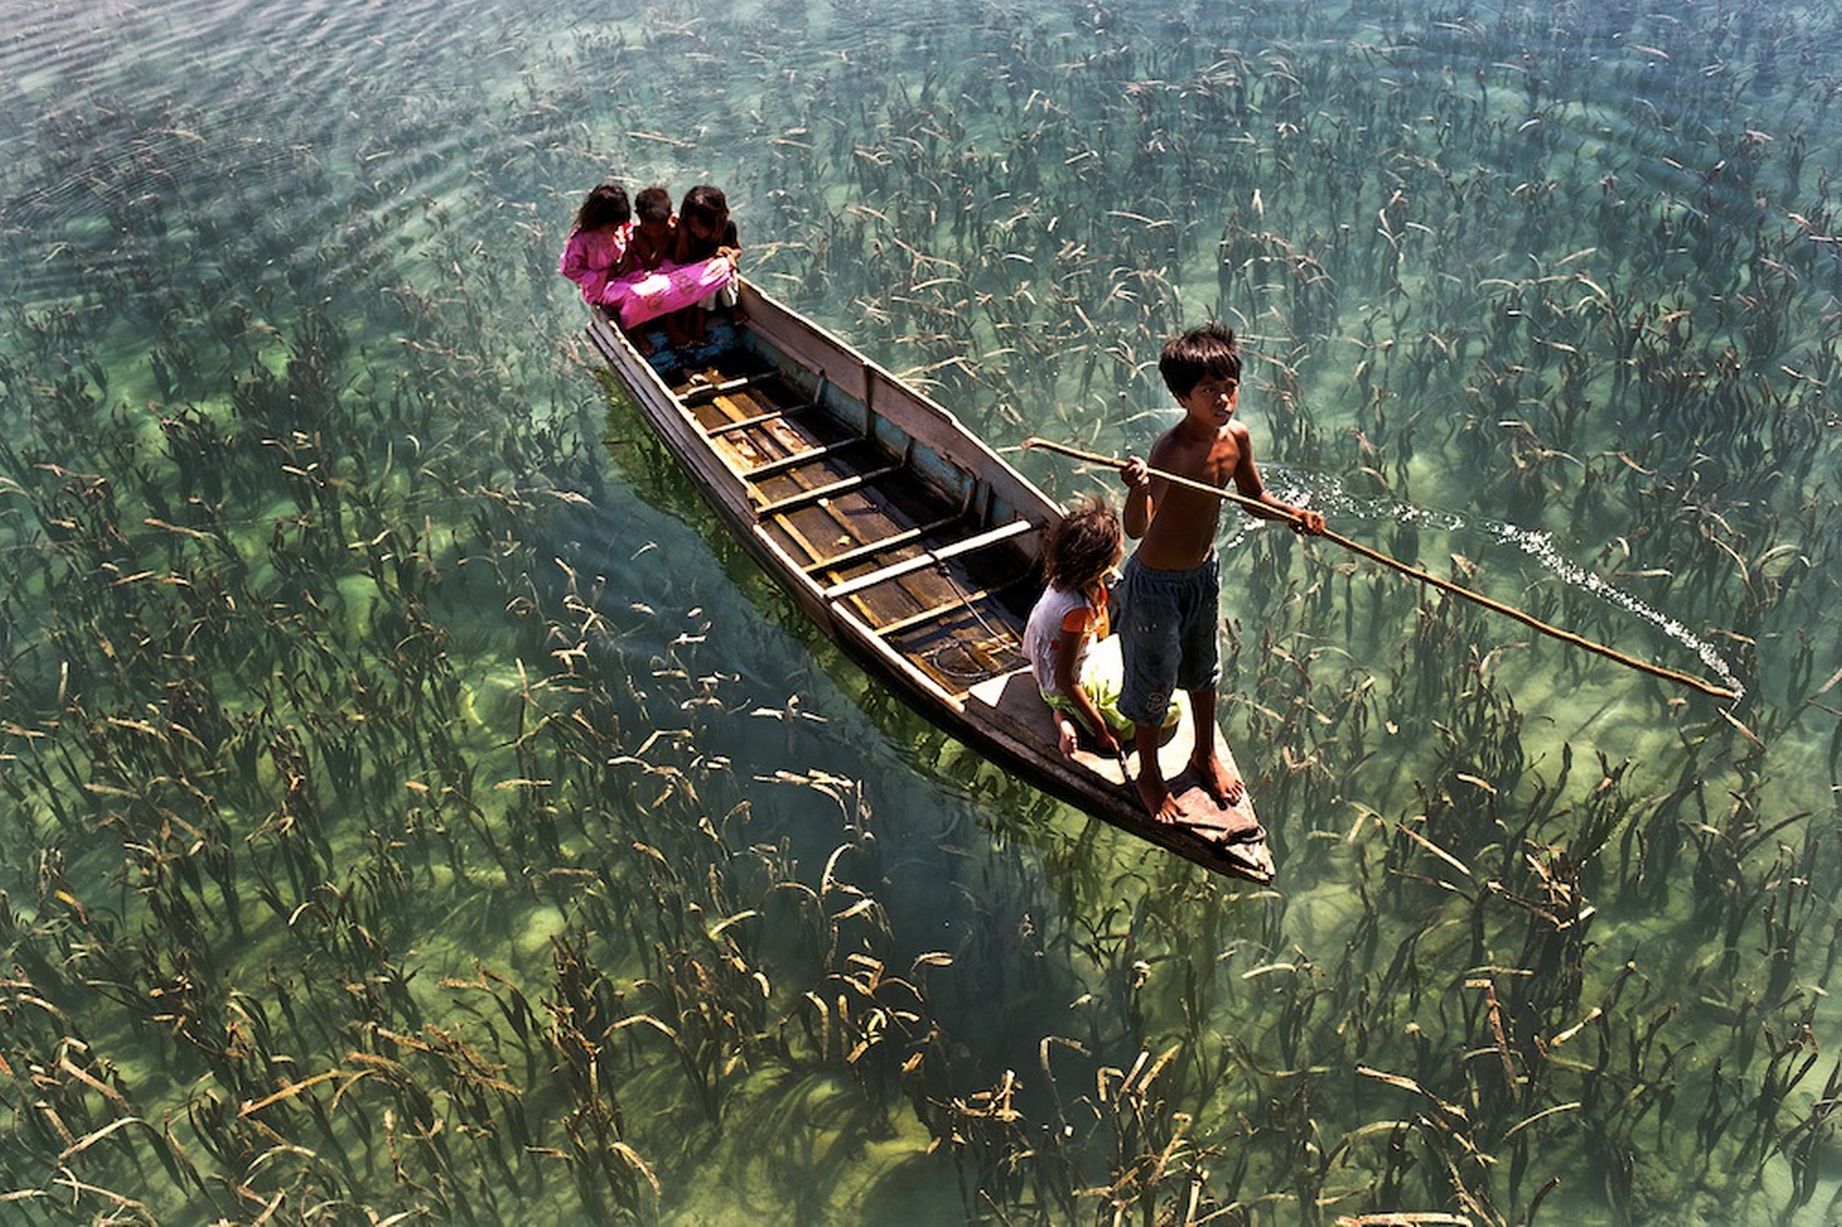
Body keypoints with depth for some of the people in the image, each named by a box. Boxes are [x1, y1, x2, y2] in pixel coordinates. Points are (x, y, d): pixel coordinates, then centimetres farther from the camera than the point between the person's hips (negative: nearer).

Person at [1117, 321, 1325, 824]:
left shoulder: (1236, 437, -10)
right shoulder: (1170, 450, -32)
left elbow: (1255, 497, 8)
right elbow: (1136, 528, -43)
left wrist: (1292, 514, -11)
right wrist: (1138, 490, -64)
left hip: (1204, 573, 7)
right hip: (1156, 583, -7)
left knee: (1203, 667, 27)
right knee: (1154, 679, 13)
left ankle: (1205, 755, 52)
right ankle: (1149, 775, 37)